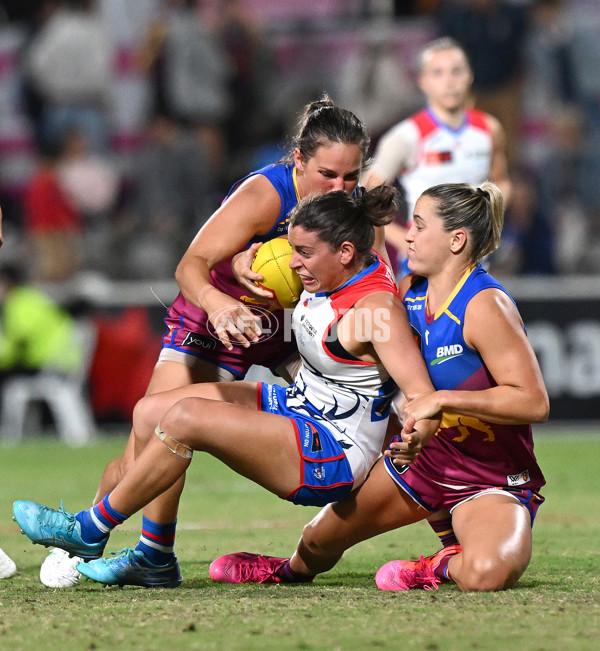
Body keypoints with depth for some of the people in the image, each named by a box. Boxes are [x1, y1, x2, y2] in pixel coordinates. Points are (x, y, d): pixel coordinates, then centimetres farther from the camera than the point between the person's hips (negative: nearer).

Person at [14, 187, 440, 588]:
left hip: (332, 457, -10)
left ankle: (90, 530, -8)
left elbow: (425, 401, -32)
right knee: (152, 412, 2)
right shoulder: (356, 267, 0)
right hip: (296, 404, 10)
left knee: (185, 417, -25)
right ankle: (154, 560, 6)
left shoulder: (378, 307, -25)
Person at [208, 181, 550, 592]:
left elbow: (534, 402, -31)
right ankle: (294, 569, 54)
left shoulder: (484, 306, -25)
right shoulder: (409, 291, -1)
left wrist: (443, 399, -33)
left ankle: (446, 568, -4)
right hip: (420, 459, 7)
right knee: (320, 541, 17)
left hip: (491, 479, -7)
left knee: (487, 574, -38)